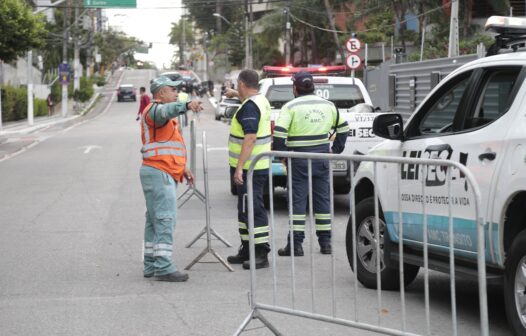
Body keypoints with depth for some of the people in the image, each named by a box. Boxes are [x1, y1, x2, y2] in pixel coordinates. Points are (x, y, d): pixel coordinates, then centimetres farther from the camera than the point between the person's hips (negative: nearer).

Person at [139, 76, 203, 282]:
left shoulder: (161, 113, 24)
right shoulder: (155, 109, -10)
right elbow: (167, 110, -36)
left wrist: (182, 168, 23)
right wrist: (187, 105, -55)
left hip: (162, 174, 11)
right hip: (159, 173, -11)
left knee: (155, 221, 13)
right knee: (165, 220, -13)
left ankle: (151, 265, 17)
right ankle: (163, 268, -16)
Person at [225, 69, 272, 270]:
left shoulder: (249, 107, -19)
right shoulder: (261, 101, 13)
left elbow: (250, 138, -26)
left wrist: (239, 167, -27)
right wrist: (235, 94, 57)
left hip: (249, 169, -11)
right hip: (259, 166, 11)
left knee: (253, 210, -9)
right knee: (245, 209, 17)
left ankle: (261, 255, -7)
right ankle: (247, 251, 24)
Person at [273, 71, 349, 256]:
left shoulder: (291, 107, -8)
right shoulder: (328, 106, 9)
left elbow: (279, 134, -16)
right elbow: (343, 128, 19)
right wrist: (335, 150, 23)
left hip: (299, 159, -4)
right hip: (322, 157, 4)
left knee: (297, 201, -1)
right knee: (322, 199, 11)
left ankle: (295, 244, -2)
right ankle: (325, 242, 13)